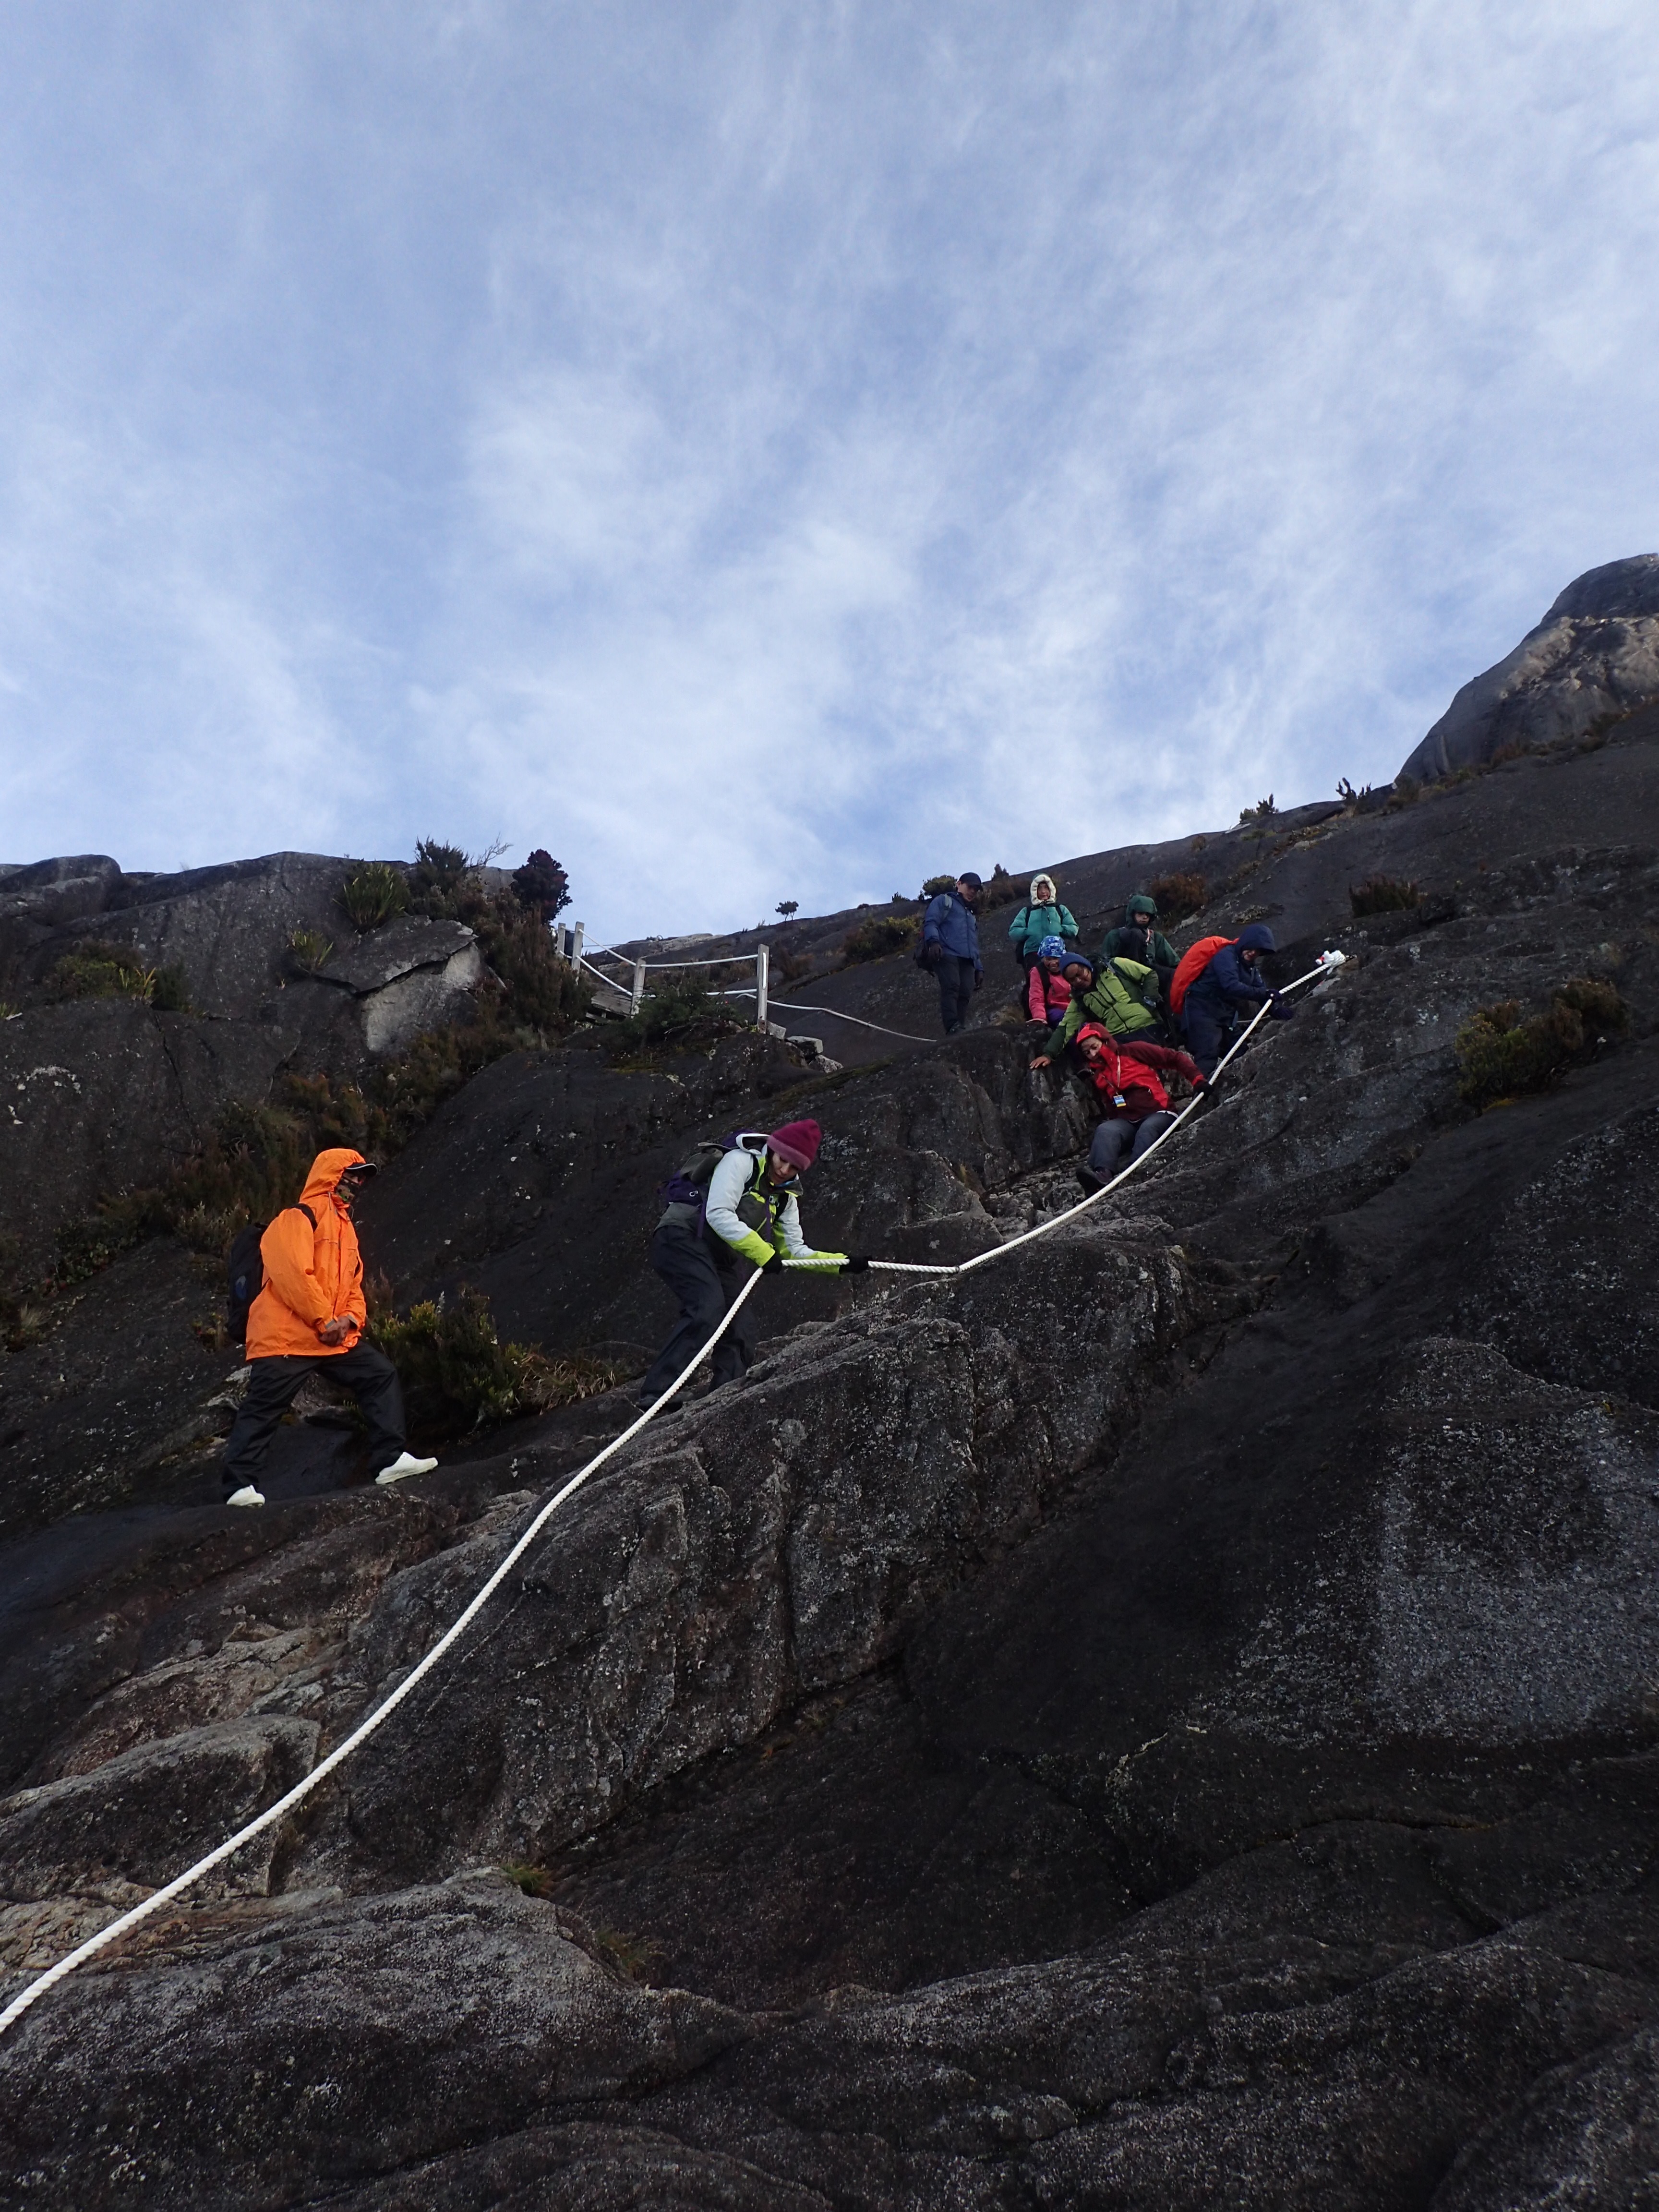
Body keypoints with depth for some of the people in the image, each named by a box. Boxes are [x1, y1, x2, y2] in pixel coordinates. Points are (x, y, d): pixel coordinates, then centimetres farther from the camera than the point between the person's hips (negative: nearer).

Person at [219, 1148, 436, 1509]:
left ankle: (392, 1459, 2)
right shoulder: (300, 1216, -7)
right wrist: (324, 1320, -17)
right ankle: (240, 1486, 0)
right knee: (262, 1409, -6)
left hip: (337, 1338, 9)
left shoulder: (345, 1226, 22)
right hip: (287, 1336, -9)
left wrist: (350, 1320, 0)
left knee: (381, 1375, 3)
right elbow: (293, 1272, -19)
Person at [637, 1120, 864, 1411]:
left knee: (741, 1332, -1)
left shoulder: (785, 1196, 14)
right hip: (682, 1239, -9)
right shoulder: (742, 1160, -11)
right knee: (708, 1310, -30)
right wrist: (763, 1253, -23)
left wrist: (842, 1264, 7)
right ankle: (655, 1394, -34)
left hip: (718, 1259, 9)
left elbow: (796, 1251, 18)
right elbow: (718, 1214, -22)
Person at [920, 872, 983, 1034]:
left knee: (965, 993, -14)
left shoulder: (971, 915, 40)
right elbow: (931, 922, 0)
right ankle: (952, 1029, -40)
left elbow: (975, 946, 37)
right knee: (951, 987, -27)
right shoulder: (944, 901, 18)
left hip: (967, 961, 7)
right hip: (946, 954, -7)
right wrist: (933, 942, -20)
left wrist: (979, 969, 24)